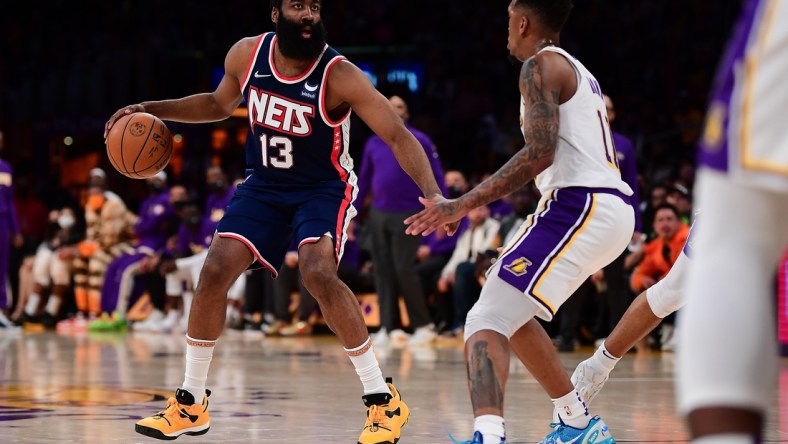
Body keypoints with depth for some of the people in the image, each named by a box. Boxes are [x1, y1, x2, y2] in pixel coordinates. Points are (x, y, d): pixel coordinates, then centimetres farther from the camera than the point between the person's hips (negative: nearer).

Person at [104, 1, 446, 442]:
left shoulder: (340, 76, -24)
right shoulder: (247, 55, -10)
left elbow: (399, 136, -27)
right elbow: (220, 104, 12)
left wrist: (433, 193, -41)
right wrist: (153, 109, 1)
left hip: (323, 189, -5)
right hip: (265, 186, 5)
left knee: (318, 272, -28)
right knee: (215, 271, -7)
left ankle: (384, 401, -18)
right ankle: (191, 403, 8)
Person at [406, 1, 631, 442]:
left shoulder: (541, 65, -5)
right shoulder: (579, 72, 25)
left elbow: (540, 152, -18)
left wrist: (463, 204, -19)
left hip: (580, 206, -10)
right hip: (613, 207, 10)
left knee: (487, 321, -17)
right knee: (513, 314, 25)